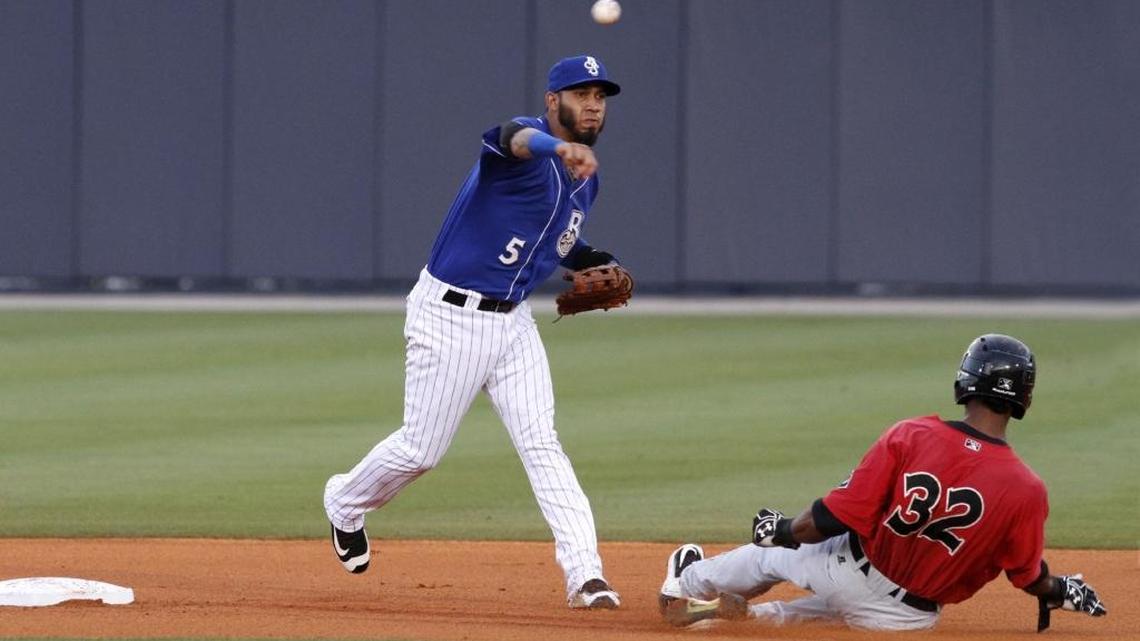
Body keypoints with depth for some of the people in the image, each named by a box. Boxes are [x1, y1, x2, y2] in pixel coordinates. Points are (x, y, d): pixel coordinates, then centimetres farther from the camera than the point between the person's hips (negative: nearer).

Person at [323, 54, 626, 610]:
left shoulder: (585, 176, 10)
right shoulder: (529, 141, -17)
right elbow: (515, 138, -45)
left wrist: (599, 266, 5)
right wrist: (560, 147, -68)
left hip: (513, 321, 7)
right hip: (450, 317, -7)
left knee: (541, 444, -7)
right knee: (421, 449, 3)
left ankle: (584, 574, -15)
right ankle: (346, 502, 34)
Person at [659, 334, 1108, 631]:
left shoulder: (911, 437, -21)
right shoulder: (1026, 491, -21)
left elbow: (831, 519, -17)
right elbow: (1030, 577, -7)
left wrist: (783, 531, 3)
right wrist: (1061, 592, 15)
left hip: (852, 574, -1)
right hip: (914, 616, 1)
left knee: (769, 555, 31)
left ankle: (687, 584, 54)